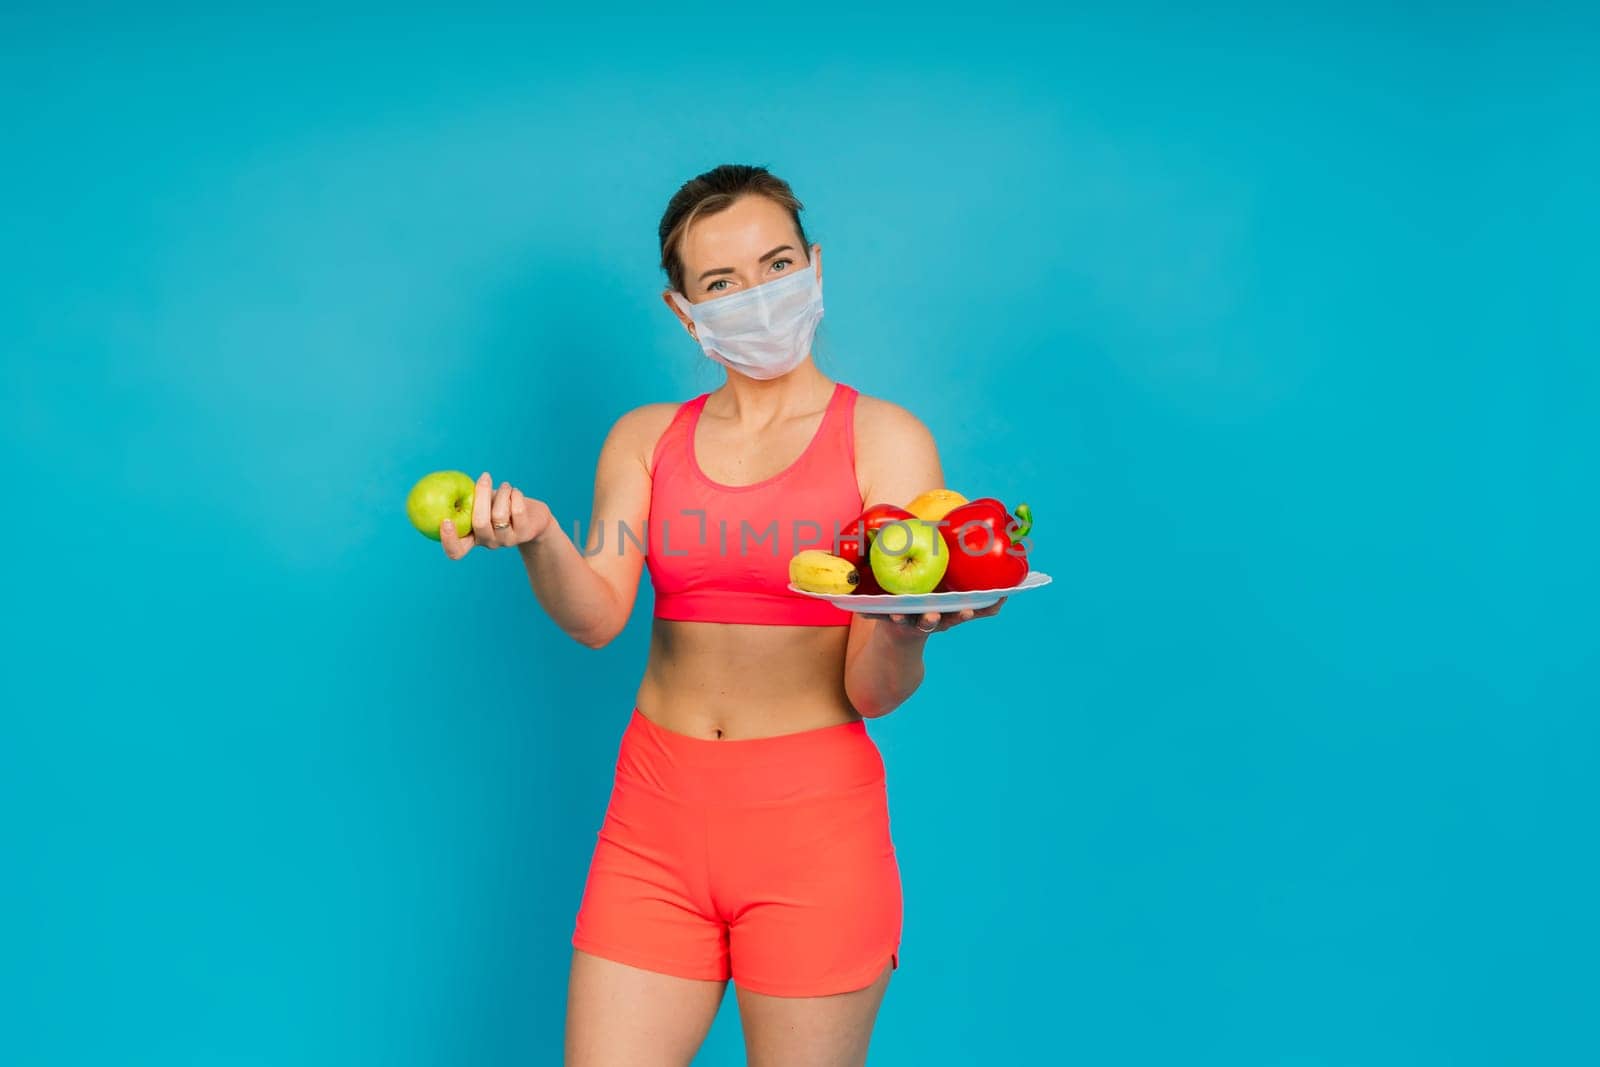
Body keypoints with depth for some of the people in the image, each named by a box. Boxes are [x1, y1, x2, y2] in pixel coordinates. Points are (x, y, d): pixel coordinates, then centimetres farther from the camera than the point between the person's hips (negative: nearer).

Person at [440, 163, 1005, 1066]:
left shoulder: (885, 439, -1)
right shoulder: (645, 439, 10)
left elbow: (877, 693, -7)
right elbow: (595, 617, -4)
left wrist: (900, 629, -29)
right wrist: (537, 535, -23)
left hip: (812, 821, -2)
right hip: (657, 819, 3)